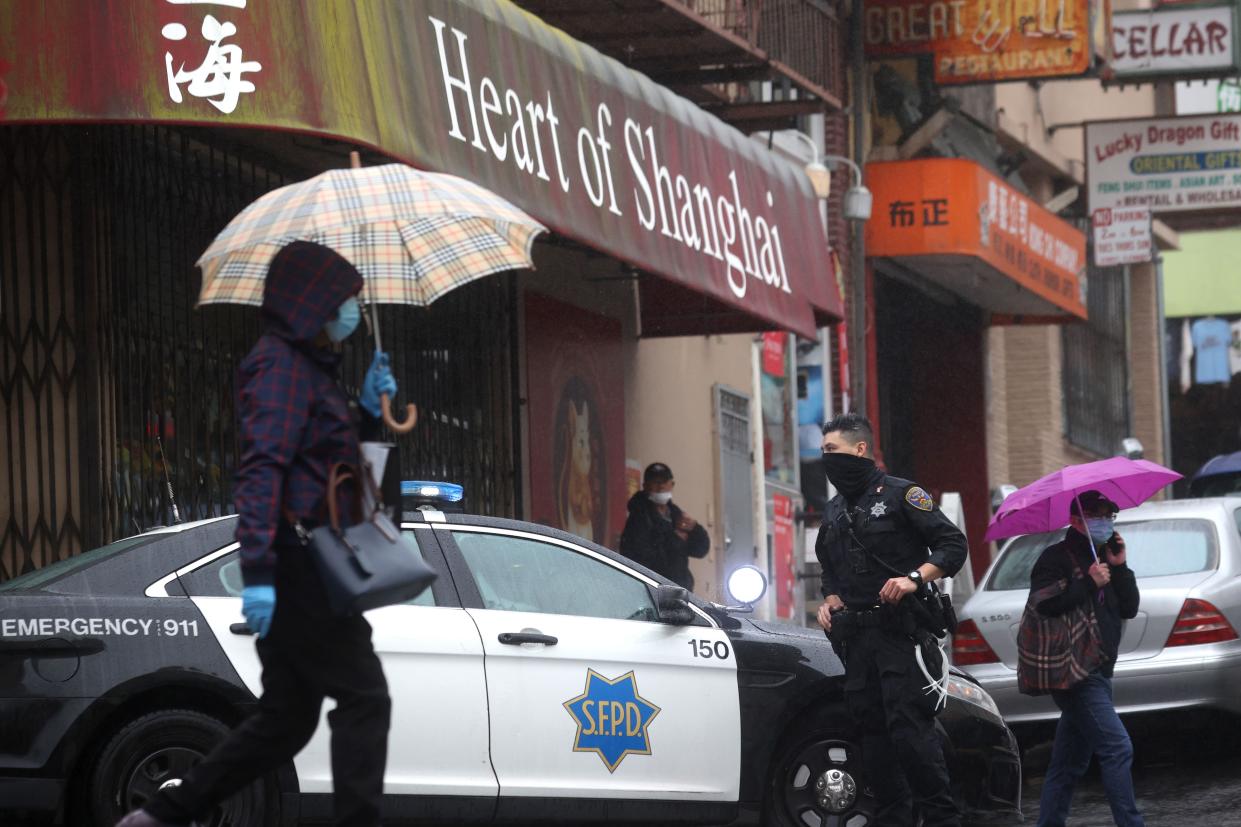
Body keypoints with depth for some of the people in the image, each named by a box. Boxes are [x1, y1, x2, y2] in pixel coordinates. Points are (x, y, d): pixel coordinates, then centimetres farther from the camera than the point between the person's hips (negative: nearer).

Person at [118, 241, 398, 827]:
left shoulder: (305, 366, 19)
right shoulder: (282, 366, -12)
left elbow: (326, 458, 26)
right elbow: (263, 468, -22)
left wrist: (368, 411, 10)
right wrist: (259, 570, -30)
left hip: (300, 565, 10)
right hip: (294, 558, -10)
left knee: (286, 718, 12)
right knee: (364, 697, -8)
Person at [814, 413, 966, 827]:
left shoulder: (900, 494, -2)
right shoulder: (834, 512, 20)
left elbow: (953, 545, -6)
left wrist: (914, 578, -19)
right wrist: (830, 600, 11)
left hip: (900, 632, -7)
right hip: (857, 634, 7)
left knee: (909, 724, -15)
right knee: (871, 728, 4)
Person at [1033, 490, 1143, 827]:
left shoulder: (1102, 558, 19)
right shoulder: (1056, 558, -5)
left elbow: (1129, 609, 13)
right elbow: (1045, 602, -20)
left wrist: (1119, 568, 1)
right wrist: (1090, 583, -19)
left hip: (1097, 671, 9)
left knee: (1068, 765, 10)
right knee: (1117, 749, -17)